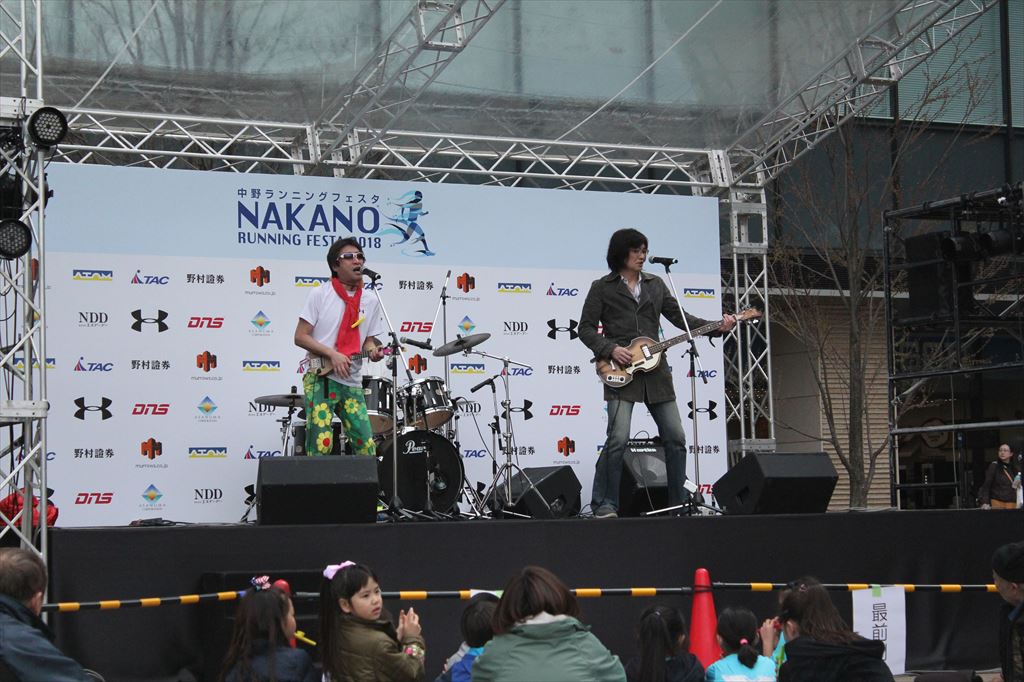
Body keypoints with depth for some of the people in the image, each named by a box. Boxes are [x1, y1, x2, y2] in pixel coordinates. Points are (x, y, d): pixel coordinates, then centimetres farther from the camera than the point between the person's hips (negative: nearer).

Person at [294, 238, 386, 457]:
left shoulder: (371, 302, 11)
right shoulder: (320, 295, -2)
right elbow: (300, 337, -3)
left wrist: (372, 350, -6)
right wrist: (332, 354, -15)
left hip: (352, 383, 4)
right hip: (320, 378, -4)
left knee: (366, 446, -3)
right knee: (321, 444, -15)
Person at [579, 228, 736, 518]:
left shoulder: (655, 284, 16)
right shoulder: (602, 288, 4)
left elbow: (678, 317, 14)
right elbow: (586, 329, 2)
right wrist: (611, 349, -14)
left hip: (655, 370, 5)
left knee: (675, 437, 3)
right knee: (618, 438, -16)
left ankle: (679, 501, 14)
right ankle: (605, 504, -7)